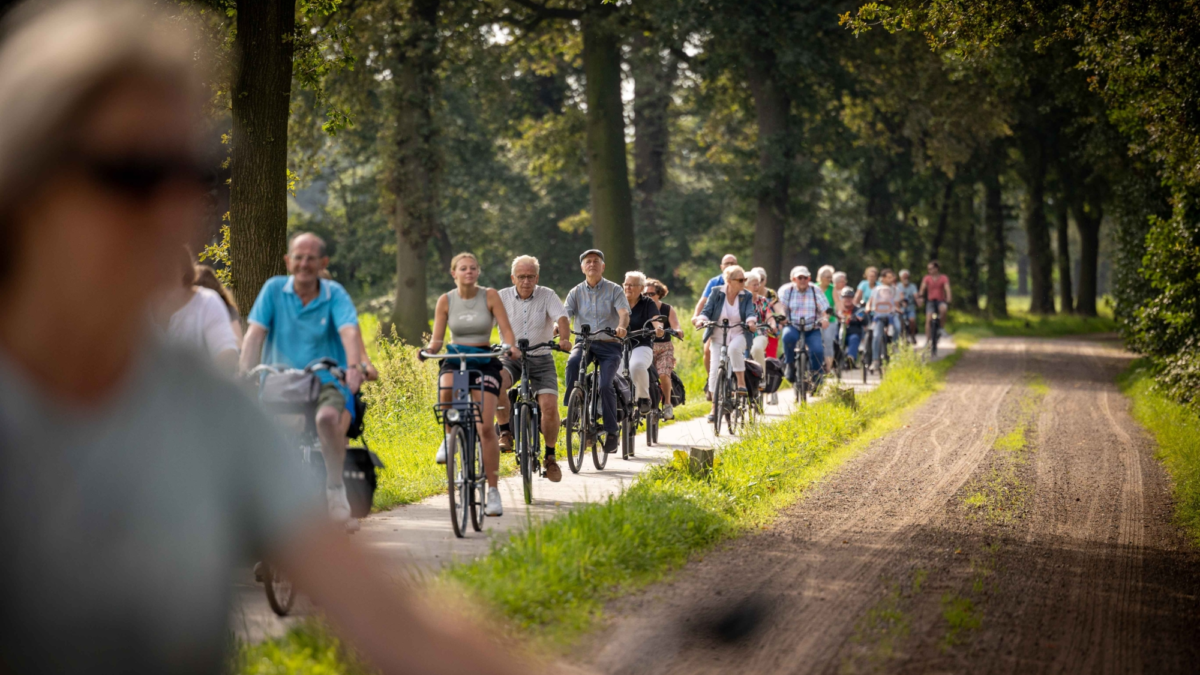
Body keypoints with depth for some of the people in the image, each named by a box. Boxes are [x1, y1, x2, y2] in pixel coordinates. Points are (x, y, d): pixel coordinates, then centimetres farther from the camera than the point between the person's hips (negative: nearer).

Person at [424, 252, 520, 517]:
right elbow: (437, 338, 0)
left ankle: (493, 490, -5)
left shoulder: (490, 296, -3)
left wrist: (512, 347, -27)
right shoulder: (445, 300, 1)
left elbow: (505, 328, -7)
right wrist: (430, 349, -22)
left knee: (486, 427, -12)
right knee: (446, 393, -36)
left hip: (484, 362, -1)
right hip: (454, 360, 1)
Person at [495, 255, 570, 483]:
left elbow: (561, 318, -16)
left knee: (549, 406, -17)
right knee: (497, 381, -34)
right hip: (511, 358, 0)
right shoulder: (503, 297, 0)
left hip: (541, 359, 0)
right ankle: (505, 432, -15)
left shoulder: (547, 296, -2)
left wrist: (564, 339, -37)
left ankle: (550, 457, 5)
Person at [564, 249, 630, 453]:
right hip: (584, 343, 2)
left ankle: (612, 431, -5)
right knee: (572, 362, -33)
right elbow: (564, 316, -6)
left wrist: (621, 327, -38)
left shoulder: (614, 290, 1)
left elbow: (624, 313, -14)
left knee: (605, 385, -21)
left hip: (609, 345, -2)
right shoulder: (576, 293, 7)